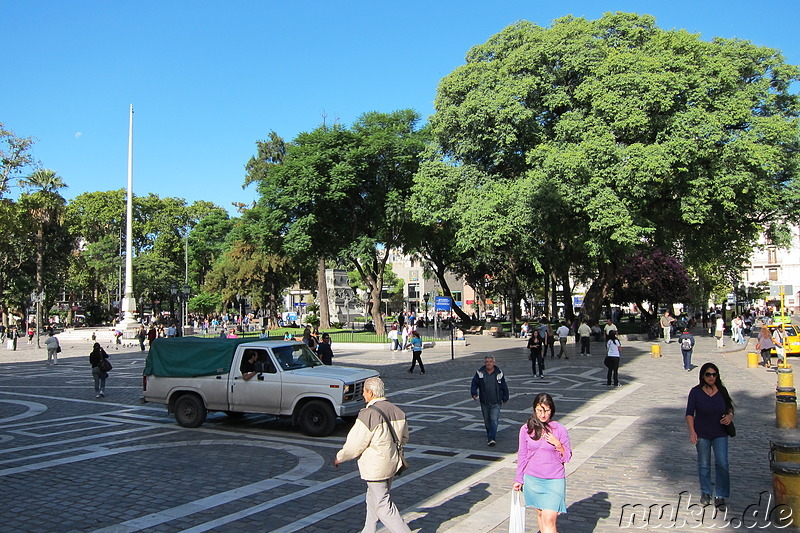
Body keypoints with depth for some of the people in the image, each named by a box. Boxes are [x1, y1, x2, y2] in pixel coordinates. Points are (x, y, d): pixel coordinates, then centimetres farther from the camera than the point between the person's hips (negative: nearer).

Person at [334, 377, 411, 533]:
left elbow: (355, 445, -17)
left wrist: (339, 457, 0)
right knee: (373, 498, 23)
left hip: (375, 467, -9)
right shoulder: (396, 410, 2)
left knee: (383, 505, 0)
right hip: (392, 463, 9)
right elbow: (404, 438, 13)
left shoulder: (369, 414, -22)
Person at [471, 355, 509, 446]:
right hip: (484, 402, 2)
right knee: (487, 420, 13)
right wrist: (474, 393, -11)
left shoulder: (499, 373, 1)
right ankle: (489, 435, 33)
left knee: (494, 420, -12)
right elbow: (474, 384, 4)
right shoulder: (479, 373, 0)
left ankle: (492, 438, -15)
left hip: (496, 402, -2)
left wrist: (505, 398, 12)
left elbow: (504, 387, 9)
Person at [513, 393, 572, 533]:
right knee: (540, 513, 14)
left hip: (554, 480, -2)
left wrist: (558, 445, -17)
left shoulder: (560, 429, -5)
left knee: (549, 519, -10)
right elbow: (522, 456, 8)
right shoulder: (526, 429, -1)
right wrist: (518, 479, 10)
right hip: (532, 479, 2)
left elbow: (567, 458, 1)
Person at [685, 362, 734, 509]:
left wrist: (729, 416, -8)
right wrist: (692, 431, -18)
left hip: (720, 434, 1)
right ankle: (705, 493, 27)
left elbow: (730, 407, 14)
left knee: (722, 464, -5)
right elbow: (689, 414, -6)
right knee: (704, 465, 9)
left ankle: (720, 496, 7)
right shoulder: (696, 392, -7)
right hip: (701, 434, -1)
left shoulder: (722, 391, 0)